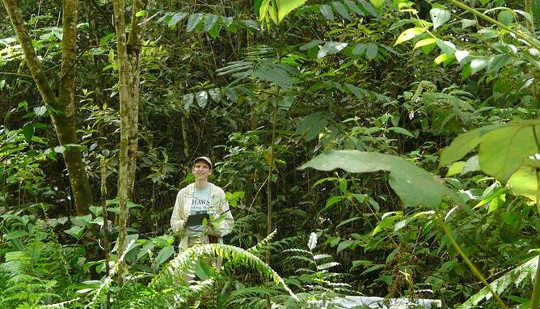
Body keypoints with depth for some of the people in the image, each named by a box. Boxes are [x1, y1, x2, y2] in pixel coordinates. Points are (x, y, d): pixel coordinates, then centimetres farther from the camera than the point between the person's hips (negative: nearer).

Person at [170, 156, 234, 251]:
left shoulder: (218, 193, 8)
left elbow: (229, 222, 7)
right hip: (188, 245, 1)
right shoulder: (183, 193, 13)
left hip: (211, 244, -1)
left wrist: (216, 224, -12)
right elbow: (174, 222, 13)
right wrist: (184, 223, -8)